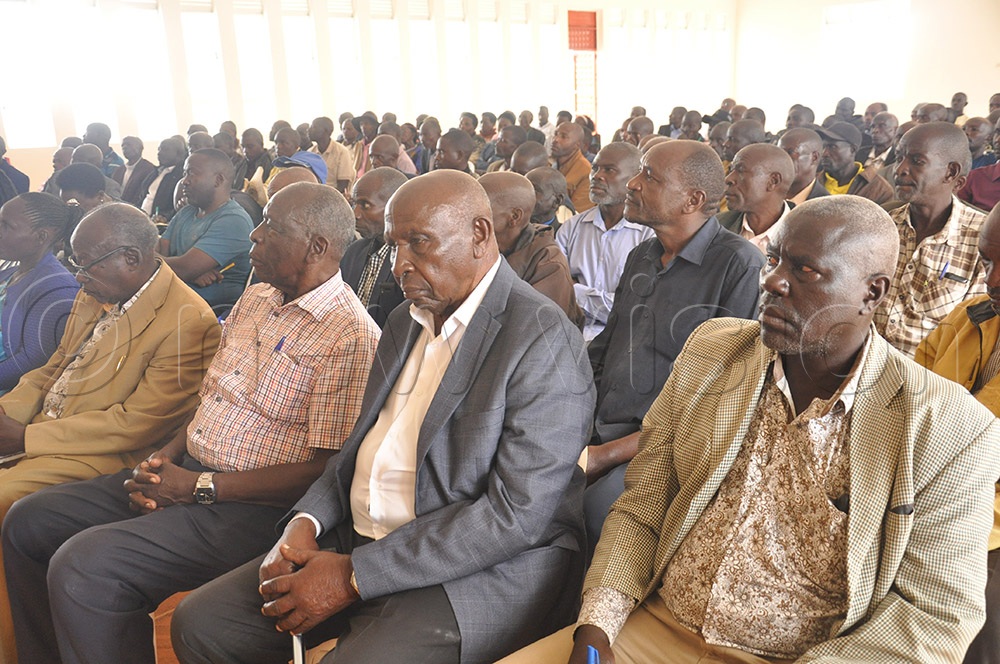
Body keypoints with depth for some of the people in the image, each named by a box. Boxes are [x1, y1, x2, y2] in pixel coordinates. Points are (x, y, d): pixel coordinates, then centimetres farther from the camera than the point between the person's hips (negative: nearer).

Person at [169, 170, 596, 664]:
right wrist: (306, 522, -2)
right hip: (359, 540, 8)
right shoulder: (405, 322, 13)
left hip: (483, 572, -7)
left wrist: (355, 576, -19)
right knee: (199, 623, 1)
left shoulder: (544, 340, -15)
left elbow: (518, 513, -20)